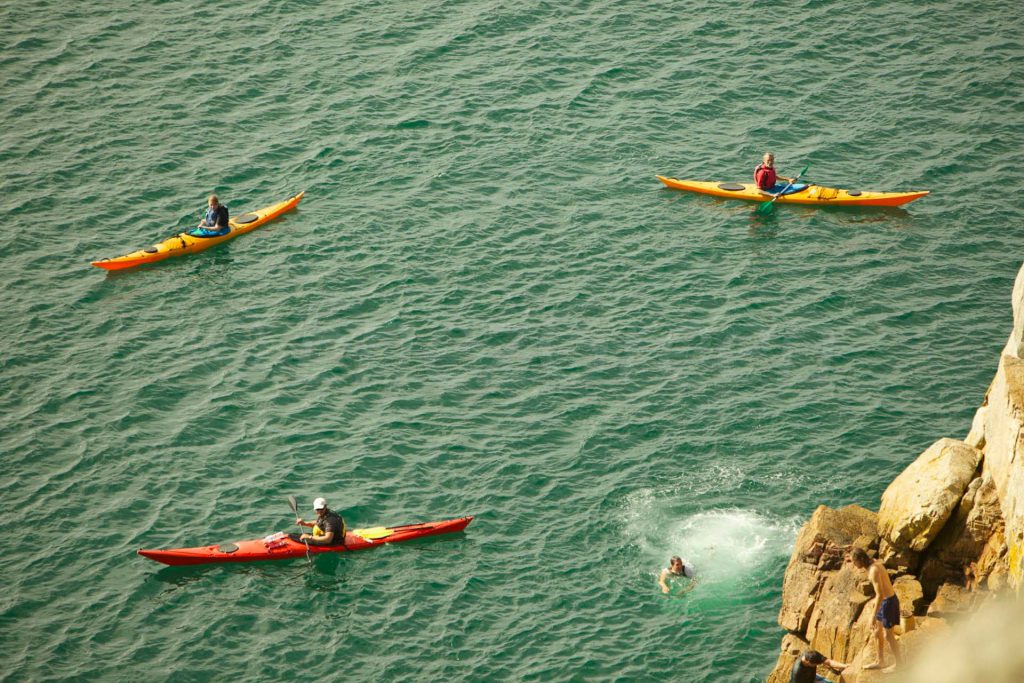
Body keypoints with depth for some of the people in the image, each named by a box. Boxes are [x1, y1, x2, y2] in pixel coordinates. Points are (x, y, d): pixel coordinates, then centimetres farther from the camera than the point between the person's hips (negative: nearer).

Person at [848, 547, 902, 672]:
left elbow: (880, 595, -28)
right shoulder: (875, 563, 3)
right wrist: (875, 601, 23)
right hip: (886, 599, 10)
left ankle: (899, 664, 20)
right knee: (878, 630, 19)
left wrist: (873, 616, -23)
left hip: (888, 602, -10)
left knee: (888, 635, 5)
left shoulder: (874, 571, -28)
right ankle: (880, 661, 31)